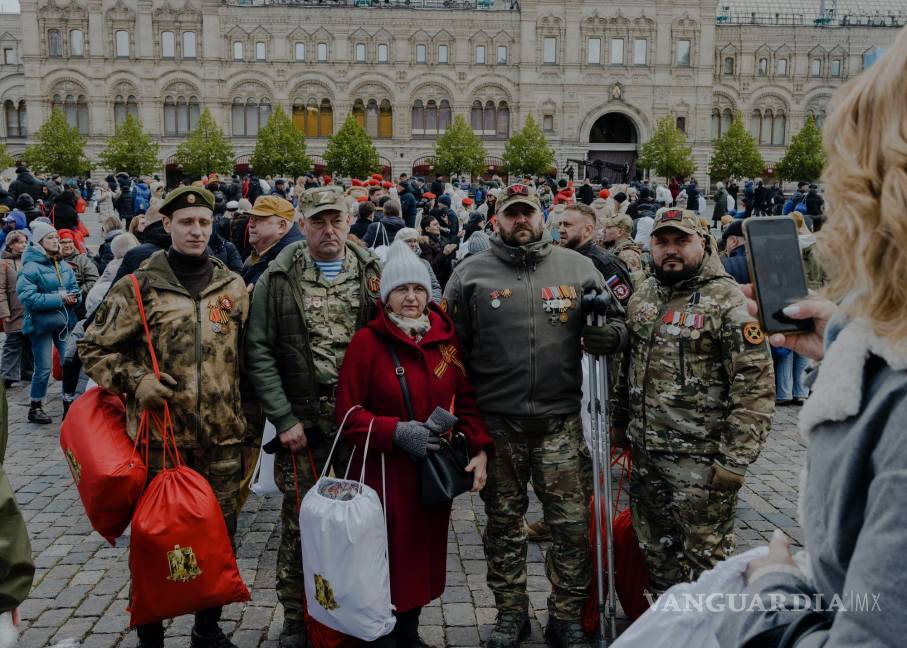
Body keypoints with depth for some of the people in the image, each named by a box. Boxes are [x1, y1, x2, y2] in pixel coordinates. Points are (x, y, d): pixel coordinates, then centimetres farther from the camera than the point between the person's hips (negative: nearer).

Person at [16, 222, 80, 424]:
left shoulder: (65, 266, 7)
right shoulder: (30, 268, -12)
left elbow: (75, 289, 14)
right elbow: (28, 298, -19)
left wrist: (74, 298, -10)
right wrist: (59, 299, -19)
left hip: (65, 322, 6)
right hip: (41, 324, -6)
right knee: (43, 368, -1)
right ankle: (35, 407, 15)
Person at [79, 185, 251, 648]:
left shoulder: (234, 287, 7)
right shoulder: (138, 288, -2)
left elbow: (247, 358, 13)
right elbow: (93, 347, 4)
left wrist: (250, 419, 10)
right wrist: (133, 380, -11)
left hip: (223, 436, 3)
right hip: (161, 434, -2)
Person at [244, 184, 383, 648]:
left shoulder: (373, 272, 4)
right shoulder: (279, 278, -1)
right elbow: (259, 352, -2)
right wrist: (284, 418, -8)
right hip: (302, 420, -1)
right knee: (299, 522, 5)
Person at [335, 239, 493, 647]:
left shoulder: (446, 339, 5)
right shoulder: (367, 341, -8)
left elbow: (465, 400, 9)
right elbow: (349, 413, -8)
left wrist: (479, 449, -4)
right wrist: (397, 432, -20)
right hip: (384, 472, -4)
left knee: (423, 552, 13)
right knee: (386, 557, 0)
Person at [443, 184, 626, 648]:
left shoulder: (577, 267, 6)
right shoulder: (471, 274, 3)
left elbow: (614, 322, 13)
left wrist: (611, 334, -12)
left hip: (560, 419, 0)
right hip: (497, 421, 0)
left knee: (571, 522, 2)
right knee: (504, 522, 12)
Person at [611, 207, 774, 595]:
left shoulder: (726, 301, -12)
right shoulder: (643, 295, 10)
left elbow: (755, 384, -17)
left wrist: (736, 459, -20)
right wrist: (619, 422, 17)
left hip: (700, 459, -7)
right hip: (646, 453, 7)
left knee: (705, 559, 3)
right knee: (656, 551, 19)